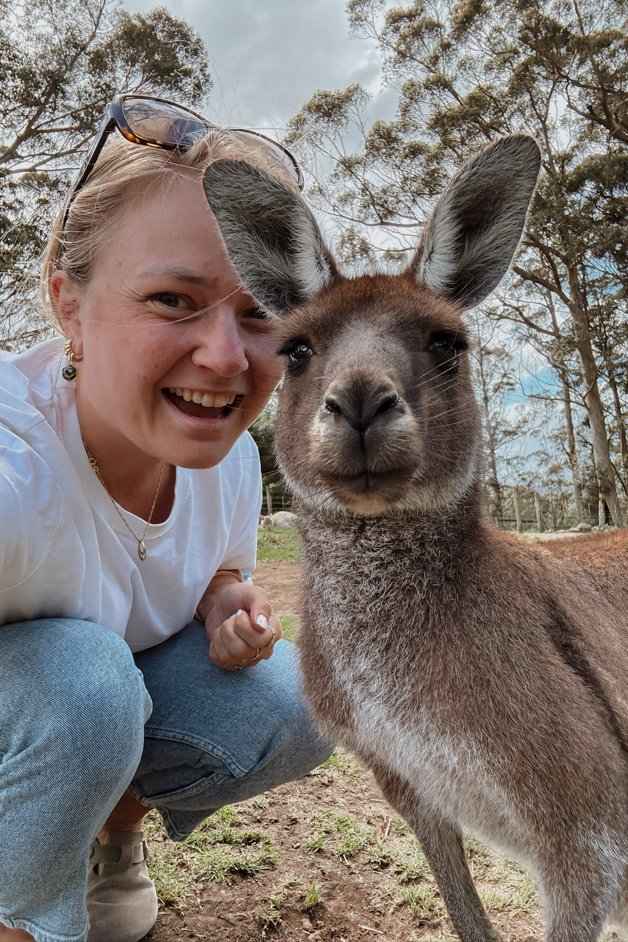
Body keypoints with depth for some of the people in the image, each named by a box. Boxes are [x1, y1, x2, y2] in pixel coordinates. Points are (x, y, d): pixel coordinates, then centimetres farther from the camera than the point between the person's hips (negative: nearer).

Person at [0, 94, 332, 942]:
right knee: (83, 681, -36)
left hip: (109, 715, 4)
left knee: (298, 704, -18)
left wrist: (230, 609, -18)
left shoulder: (231, 456, -16)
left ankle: (117, 825, 10)